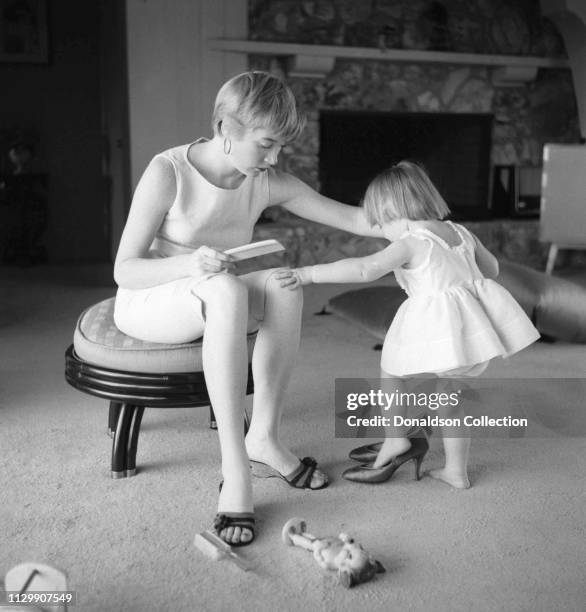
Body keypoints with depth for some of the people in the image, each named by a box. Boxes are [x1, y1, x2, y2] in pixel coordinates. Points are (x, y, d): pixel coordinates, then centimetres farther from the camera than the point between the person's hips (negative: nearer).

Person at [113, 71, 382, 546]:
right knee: (226, 290, -37)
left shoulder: (269, 183, -8)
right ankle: (235, 468, -34)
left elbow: (353, 218, -6)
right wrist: (190, 264, -38)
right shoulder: (168, 173, -21)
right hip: (146, 303, -4)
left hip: (219, 299, 5)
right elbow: (124, 270, -20)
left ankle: (264, 437, -16)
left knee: (283, 284, -25)